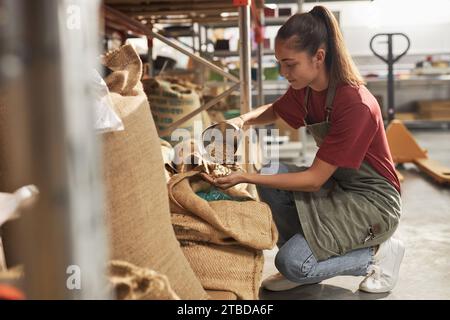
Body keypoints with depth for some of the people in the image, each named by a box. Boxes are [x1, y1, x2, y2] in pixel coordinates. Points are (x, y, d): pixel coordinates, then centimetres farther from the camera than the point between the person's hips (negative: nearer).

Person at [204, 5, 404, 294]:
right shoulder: (305, 89, -4)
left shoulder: (356, 105, -28)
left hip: (373, 200, -8)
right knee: (270, 178, -13)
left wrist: (246, 178, -26)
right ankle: (302, 265, 4)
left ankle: (378, 252, 1)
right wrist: (243, 120, -4)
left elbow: (314, 179, -26)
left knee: (292, 263, -20)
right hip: (335, 184, 8)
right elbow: (274, 111, 19)